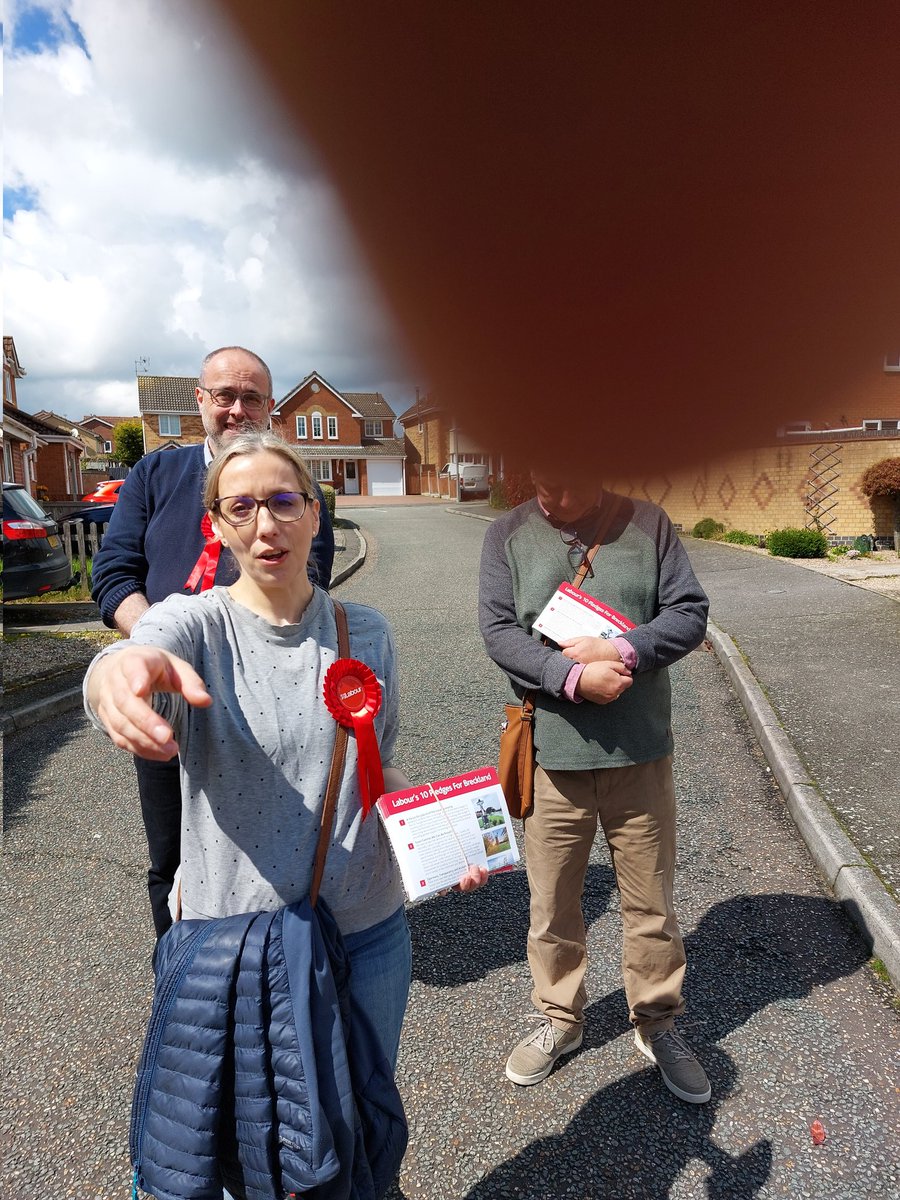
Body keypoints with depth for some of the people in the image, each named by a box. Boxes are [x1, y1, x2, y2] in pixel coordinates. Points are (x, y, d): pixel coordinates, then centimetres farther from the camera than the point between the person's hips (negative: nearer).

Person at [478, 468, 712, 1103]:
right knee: (552, 903, 15)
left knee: (651, 901, 15)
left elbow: (690, 614, -2)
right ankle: (560, 1020, 40)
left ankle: (658, 1022, 40)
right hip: (551, 755, 0)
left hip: (640, 753, 1)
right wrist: (573, 678, -22)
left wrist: (623, 650, -19)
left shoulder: (648, 524, 0)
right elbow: (499, 630, -9)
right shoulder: (508, 535, -1)